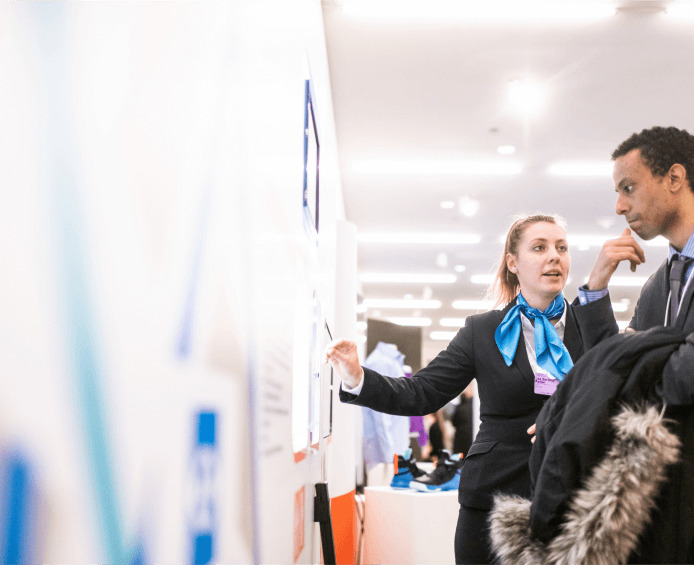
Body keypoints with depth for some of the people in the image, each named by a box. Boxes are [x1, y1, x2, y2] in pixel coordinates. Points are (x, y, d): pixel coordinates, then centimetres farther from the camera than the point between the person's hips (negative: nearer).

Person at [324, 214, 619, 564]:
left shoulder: (588, 321, 6)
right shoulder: (483, 331, 5)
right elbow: (423, 393, 2)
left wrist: (596, 290, -19)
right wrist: (357, 379, -15)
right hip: (495, 495, 0)